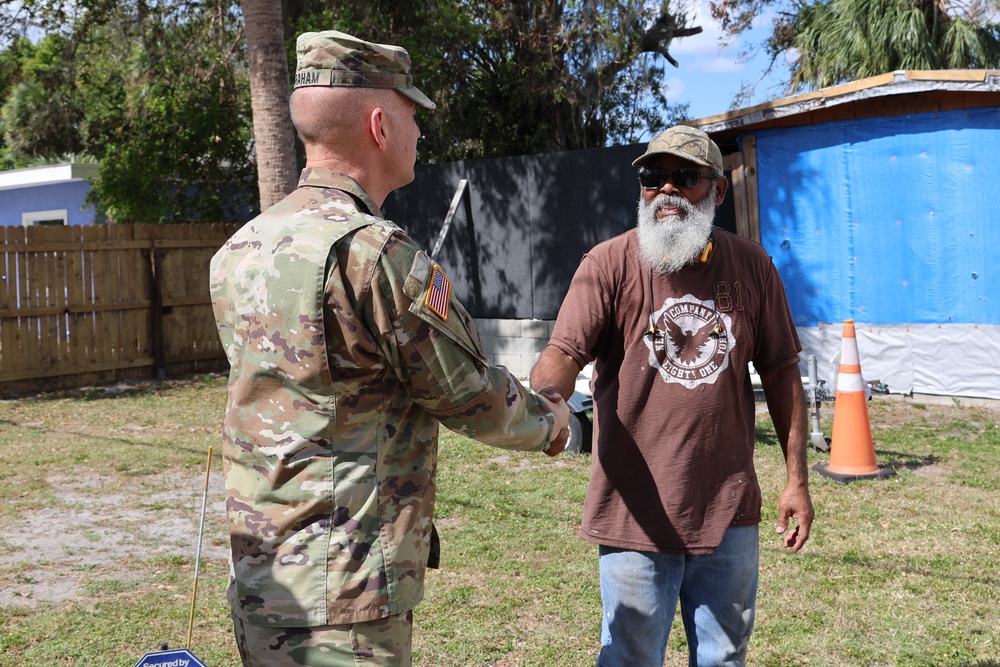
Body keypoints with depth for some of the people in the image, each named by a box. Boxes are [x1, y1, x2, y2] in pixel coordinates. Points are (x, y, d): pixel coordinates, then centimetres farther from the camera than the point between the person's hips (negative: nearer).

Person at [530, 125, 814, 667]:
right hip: (636, 517, -3)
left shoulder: (751, 266, 3)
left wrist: (797, 480, 6)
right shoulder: (609, 265, -7)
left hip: (729, 513, 3)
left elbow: (780, 373, 8)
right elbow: (564, 352, -19)